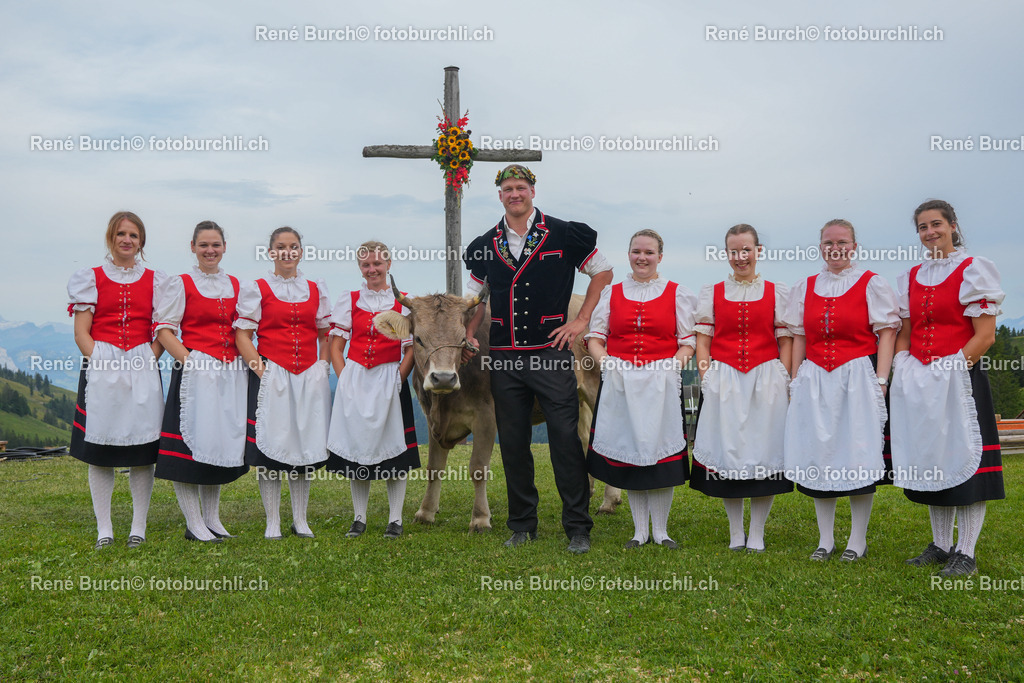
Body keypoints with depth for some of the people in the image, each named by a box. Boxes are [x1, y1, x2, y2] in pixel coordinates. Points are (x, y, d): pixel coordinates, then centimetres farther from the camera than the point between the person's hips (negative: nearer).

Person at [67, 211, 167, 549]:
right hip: (100, 369, -1)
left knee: (143, 451, -1)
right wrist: (104, 364, -10)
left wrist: (146, 363, -6)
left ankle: (138, 527, 8)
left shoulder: (155, 281, 11)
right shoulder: (91, 279, 8)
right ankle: (104, 529, 7)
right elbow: (81, 333, 2)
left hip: (143, 371, 1)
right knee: (100, 449, 0)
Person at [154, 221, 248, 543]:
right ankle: (194, 524, 0)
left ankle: (212, 519, 19)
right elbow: (164, 329, -5)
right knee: (194, 439, -7)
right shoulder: (180, 284, 0)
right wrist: (188, 359, -16)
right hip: (196, 370, -5)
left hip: (231, 372, 5)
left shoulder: (235, 285, 14)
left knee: (221, 442, 9)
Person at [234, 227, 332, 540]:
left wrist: (322, 367, 4)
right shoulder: (256, 289, 3)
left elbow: (325, 335, 17)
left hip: (309, 377, 3)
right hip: (271, 375, -3)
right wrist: (261, 370, -10)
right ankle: (273, 522, 6)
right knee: (271, 446, -4)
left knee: (306, 445, 5)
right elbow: (242, 335, -1)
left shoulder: (317, 289, 12)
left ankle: (300, 520, 16)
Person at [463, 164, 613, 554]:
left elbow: (603, 272, 10)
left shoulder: (564, 235, 1)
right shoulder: (485, 245, 10)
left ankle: (578, 528, 4)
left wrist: (581, 320, 3)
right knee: (512, 442, 7)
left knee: (565, 438, -5)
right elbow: (476, 297, 22)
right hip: (504, 358, 3)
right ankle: (522, 525, 20)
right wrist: (469, 336, 7)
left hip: (551, 352, -3)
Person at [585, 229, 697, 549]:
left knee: (660, 451, -4)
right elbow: (595, 337, 10)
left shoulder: (677, 294, 9)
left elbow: (688, 340, 6)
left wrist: (676, 362, -13)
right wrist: (606, 363, -7)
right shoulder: (611, 293, 12)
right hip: (620, 383, 2)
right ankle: (640, 530, 12)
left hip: (662, 383, -1)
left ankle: (660, 530, 9)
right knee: (628, 451, 2)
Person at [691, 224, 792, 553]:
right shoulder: (710, 293, 10)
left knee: (764, 452, -2)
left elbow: (786, 341, 5)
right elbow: (702, 341, 8)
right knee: (727, 452, 1)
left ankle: (757, 534, 10)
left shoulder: (777, 292, 7)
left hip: (766, 381, -1)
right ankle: (735, 533, 12)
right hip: (723, 381, 1)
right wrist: (707, 380, -2)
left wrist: (784, 384, -4)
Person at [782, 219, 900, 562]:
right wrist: (795, 382, 7)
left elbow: (887, 334, -2)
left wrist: (880, 381, -10)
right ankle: (825, 539, 12)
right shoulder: (804, 288, 12)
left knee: (858, 456, -3)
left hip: (856, 379, -3)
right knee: (819, 456, 3)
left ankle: (858, 540, 8)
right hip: (814, 380, 3)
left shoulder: (871, 284, 2)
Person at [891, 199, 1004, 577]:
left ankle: (966, 553, 3)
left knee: (963, 458, -5)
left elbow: (985, 336, -9)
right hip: (919, 386, 6)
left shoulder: (973, 269, -3)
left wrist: (950, 370, -16)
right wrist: (904, 373, 3)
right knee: (931, 462, 10)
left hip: (960, 379, -5)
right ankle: (941, 545, 20)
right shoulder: (910, 278, 13)